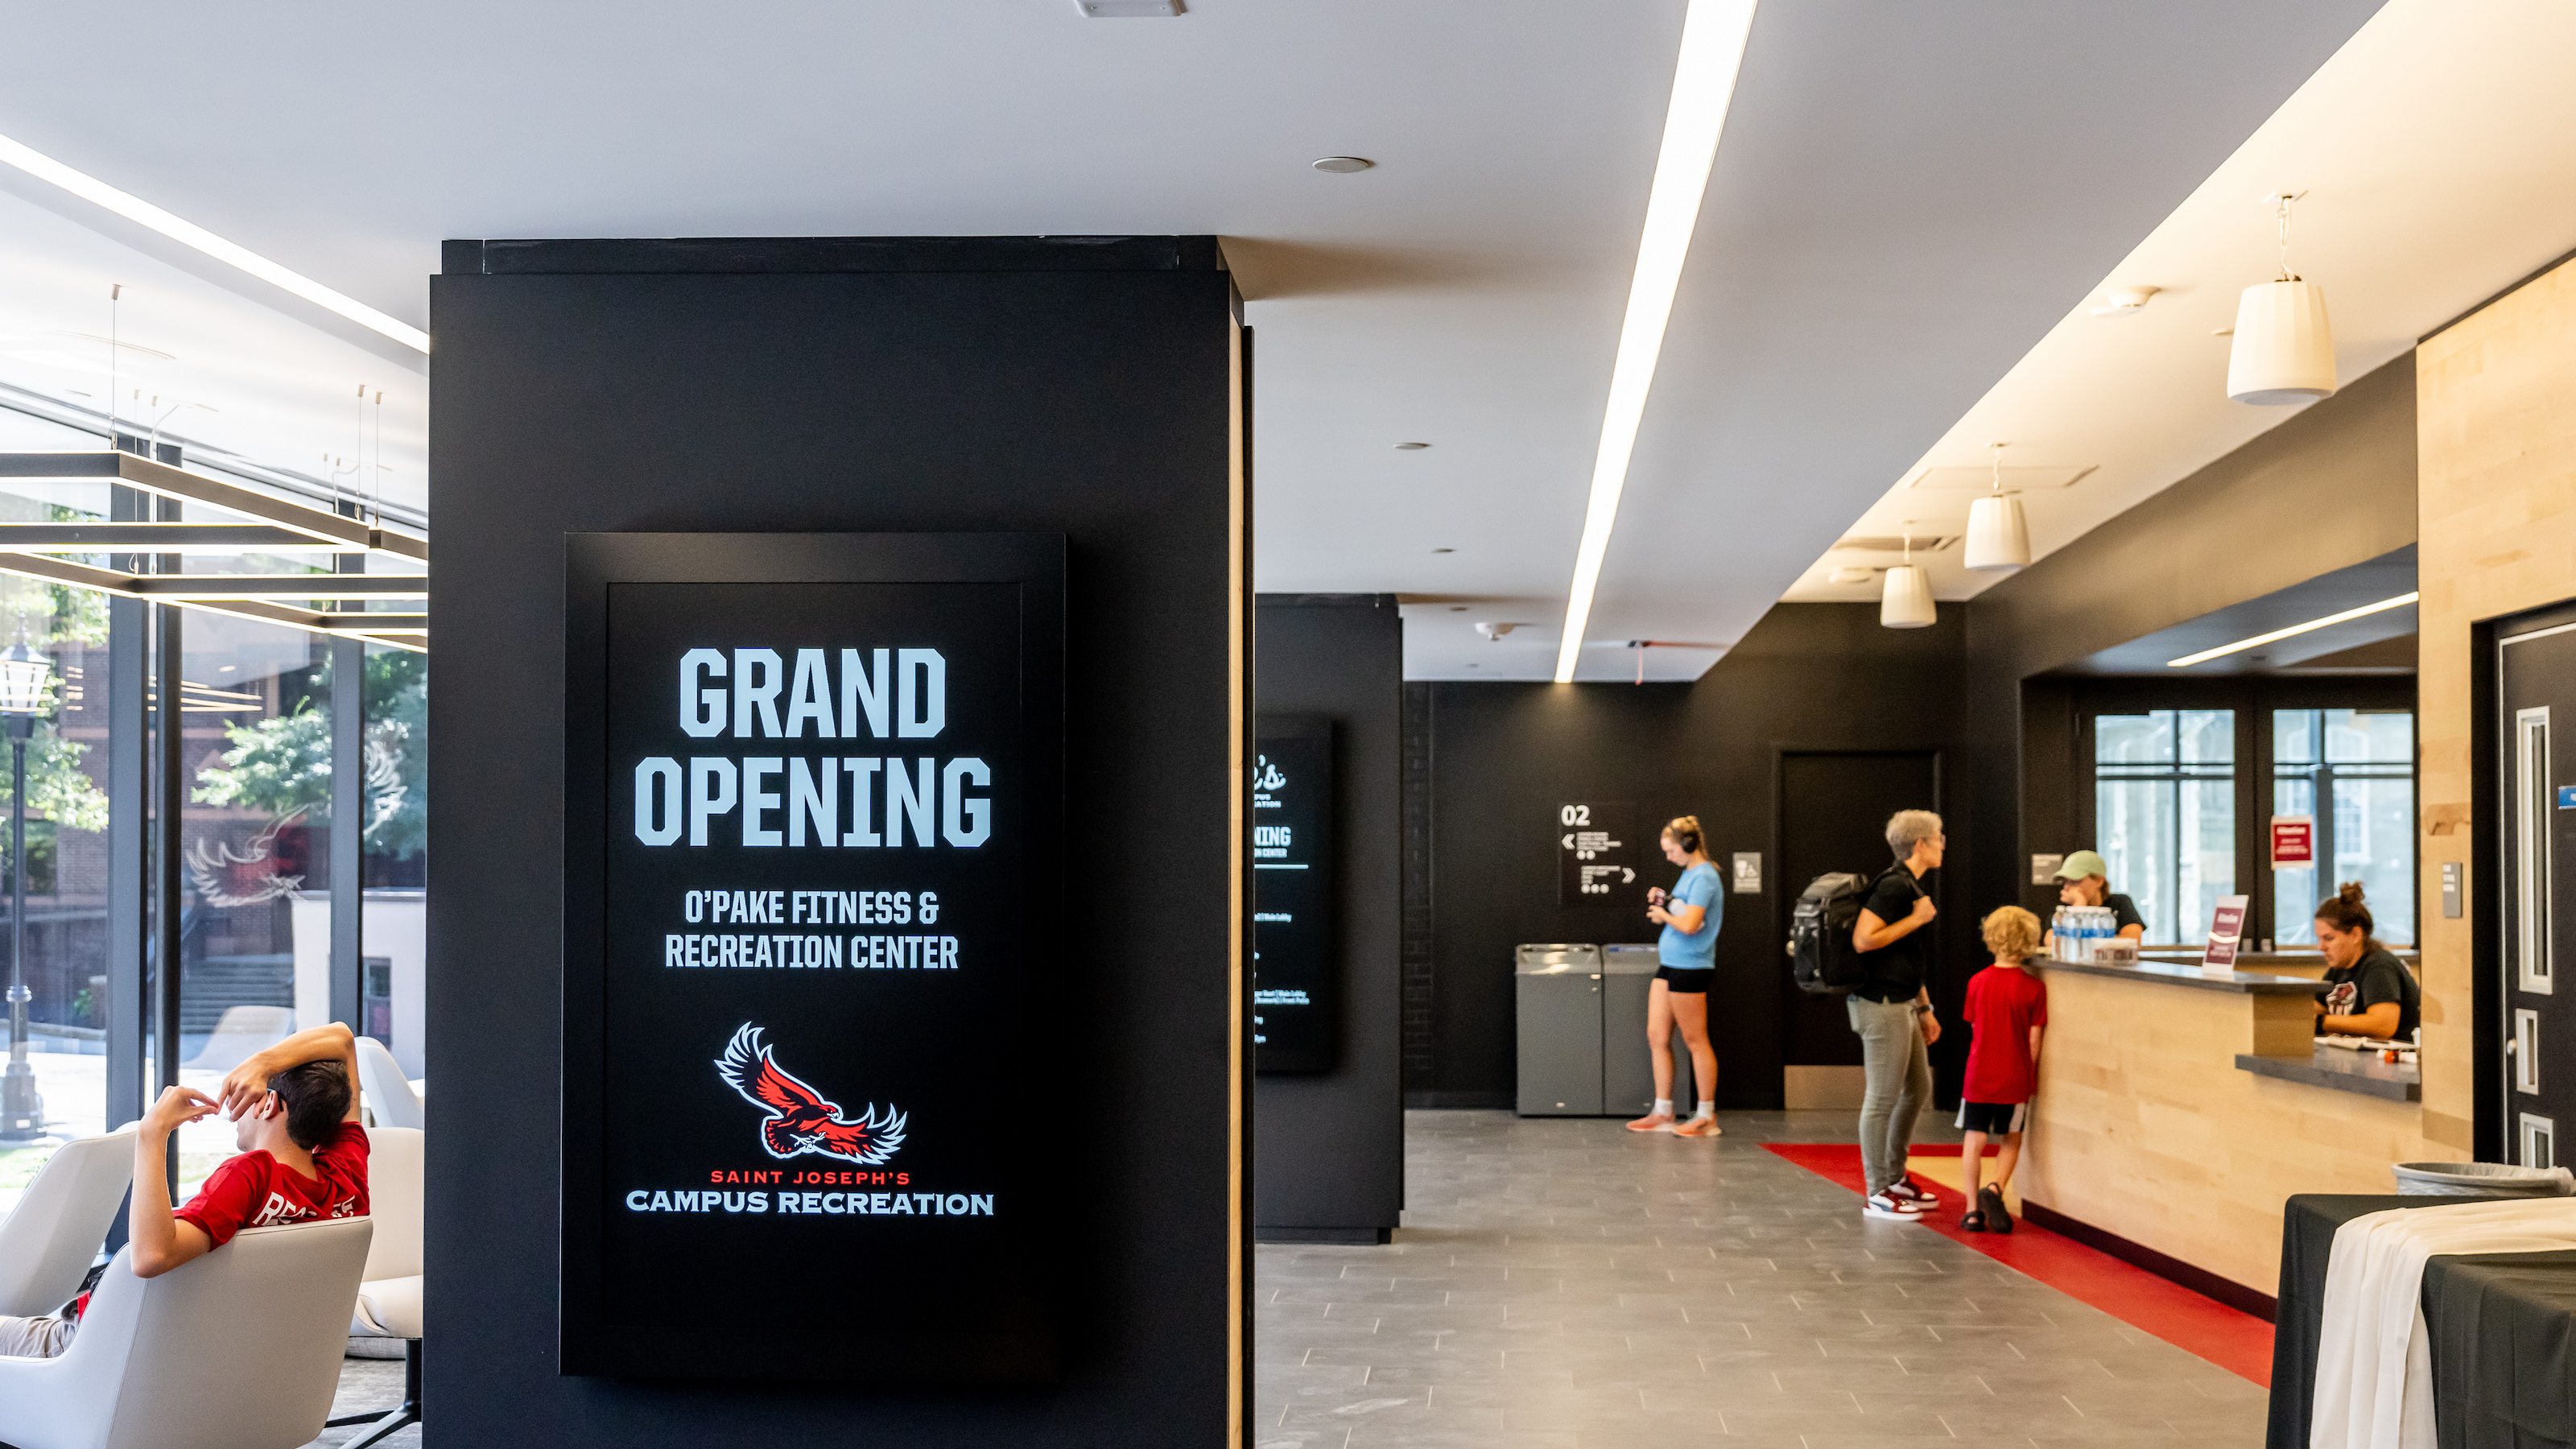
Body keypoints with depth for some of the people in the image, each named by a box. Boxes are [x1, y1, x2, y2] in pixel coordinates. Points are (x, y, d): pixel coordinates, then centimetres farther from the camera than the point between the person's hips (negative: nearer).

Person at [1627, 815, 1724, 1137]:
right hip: (1669, 965, 10)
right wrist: (1663, 902, 7)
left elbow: (1690, 925, -24)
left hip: (1689, 966, -10)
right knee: (1657, 1037, 8)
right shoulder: (1688, 874, 14)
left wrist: (1664, 915, -8)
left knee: (1695, 1041, -1)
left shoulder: (1704, 877, -15)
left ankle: (1707, 1116, 7)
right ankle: (1662, 1114, 14)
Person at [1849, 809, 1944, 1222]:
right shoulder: (1894, 885, -15)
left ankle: (1895, 1177, 28)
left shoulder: (1912, 887, 18)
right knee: (1883, 1097, -5)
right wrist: (1916, 919, -17)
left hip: (1901, 1004, 11)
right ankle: (1877, 1193, 2)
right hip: (1881, 1004, -11)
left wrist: (1924, 1009, 23)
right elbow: (1863, 940, -25)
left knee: (1918, 1090, 17)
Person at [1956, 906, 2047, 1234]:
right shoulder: (2034, 988, -8)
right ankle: (1995, 1189, -7)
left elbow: (1975, 1027, 7)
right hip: (2016, 1078, -1)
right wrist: (2031, 1076, 6)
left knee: (1974, 1140, 7)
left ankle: (1973, 1209, 5)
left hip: (1979, 1075, 1)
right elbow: (2034, 1038, -7)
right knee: (2011, 1139, 14)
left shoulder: (1977, 982, -1)